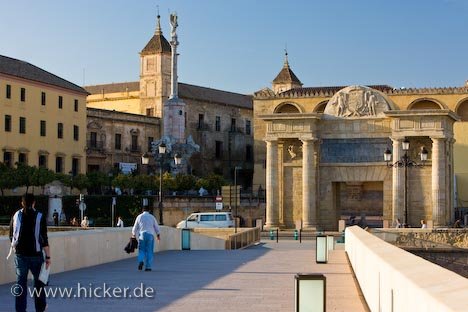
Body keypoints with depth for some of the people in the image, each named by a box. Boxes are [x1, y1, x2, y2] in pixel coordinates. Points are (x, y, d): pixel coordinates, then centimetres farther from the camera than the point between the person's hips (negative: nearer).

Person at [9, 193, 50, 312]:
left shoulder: (16, 216, 1)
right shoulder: (40, 217, -7)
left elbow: (11, 236, 9)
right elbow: (44, 239, -10)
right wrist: (48, 256, -5)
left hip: (20, 254, 2)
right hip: (36, 254, -2)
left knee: (21, 283, 7)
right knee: (38, 281, 15)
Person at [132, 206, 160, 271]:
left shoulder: (139, 217, 4)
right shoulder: (152, 217, 5)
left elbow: (135, 227, 9)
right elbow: (156, 227, 11)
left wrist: (133, 234, 26)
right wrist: (158, 235, 27)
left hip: (142, 235, 0)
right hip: (150, 235, 0)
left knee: (141, 250, 8)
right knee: (149, 251, 4)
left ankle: (141, 261, -19)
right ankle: (148, 267, 0)